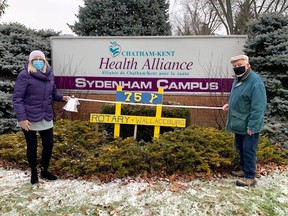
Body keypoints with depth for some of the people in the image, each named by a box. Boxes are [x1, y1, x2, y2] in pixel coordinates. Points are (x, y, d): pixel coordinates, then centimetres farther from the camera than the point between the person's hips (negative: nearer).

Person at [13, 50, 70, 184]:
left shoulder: (50, 75, 5)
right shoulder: (24, 75, -12)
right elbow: (17, 98, -13)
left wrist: (62, 98, -5)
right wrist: (21, 118, -19)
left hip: (46, 118, 5)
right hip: (29, 119, -5)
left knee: (48, 144, 9)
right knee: (32, 146, 10)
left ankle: (44, 170, 32)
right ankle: (34, 172, 31)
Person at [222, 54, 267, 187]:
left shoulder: (255, 81, -20)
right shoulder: (237, 79, 9)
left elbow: (258, 107, -24)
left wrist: (252, 126, -25)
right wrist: (230, 105, 5)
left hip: (248, 125, -9)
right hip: (239, 124, 9)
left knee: (248, 151, -1)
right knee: (240, 148, 20)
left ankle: (250, 177, 11)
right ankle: (244, 169, 36)